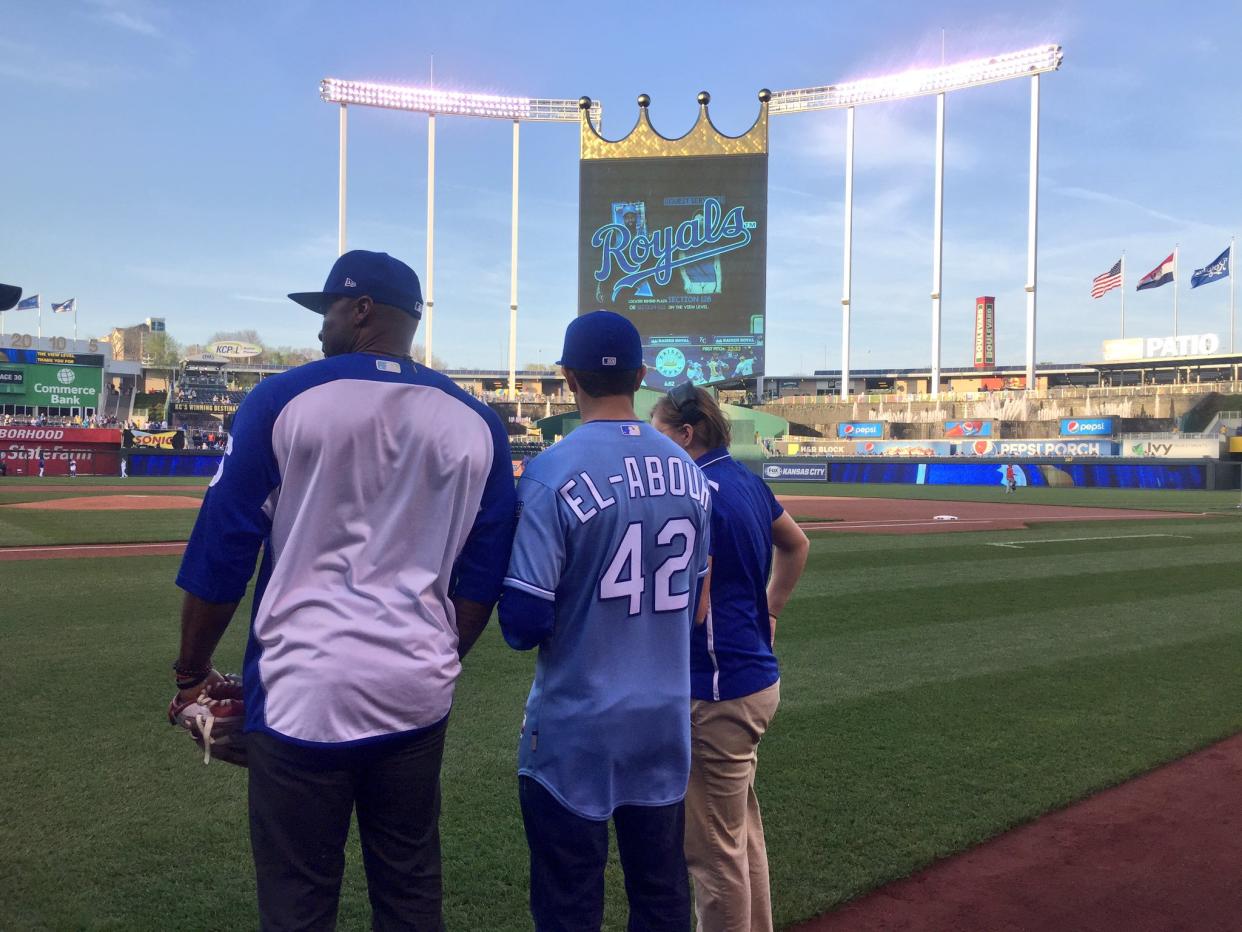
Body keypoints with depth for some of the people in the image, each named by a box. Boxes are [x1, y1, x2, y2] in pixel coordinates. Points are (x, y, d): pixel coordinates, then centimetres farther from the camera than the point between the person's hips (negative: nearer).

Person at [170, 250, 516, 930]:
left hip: (301, 696, -3)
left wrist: (191, 672, 9)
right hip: (417, 698, 4)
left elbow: (219, 556, -3)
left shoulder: (282, 400, -5)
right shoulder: (476, 423, 4)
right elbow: (481, 580, 6)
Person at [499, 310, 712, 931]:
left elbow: (524, 626, -17)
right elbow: (695, 604, 10)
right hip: (666, 721, 6)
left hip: (576, 730, -5)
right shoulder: (688, 471, 1)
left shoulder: (552, 474, -17)